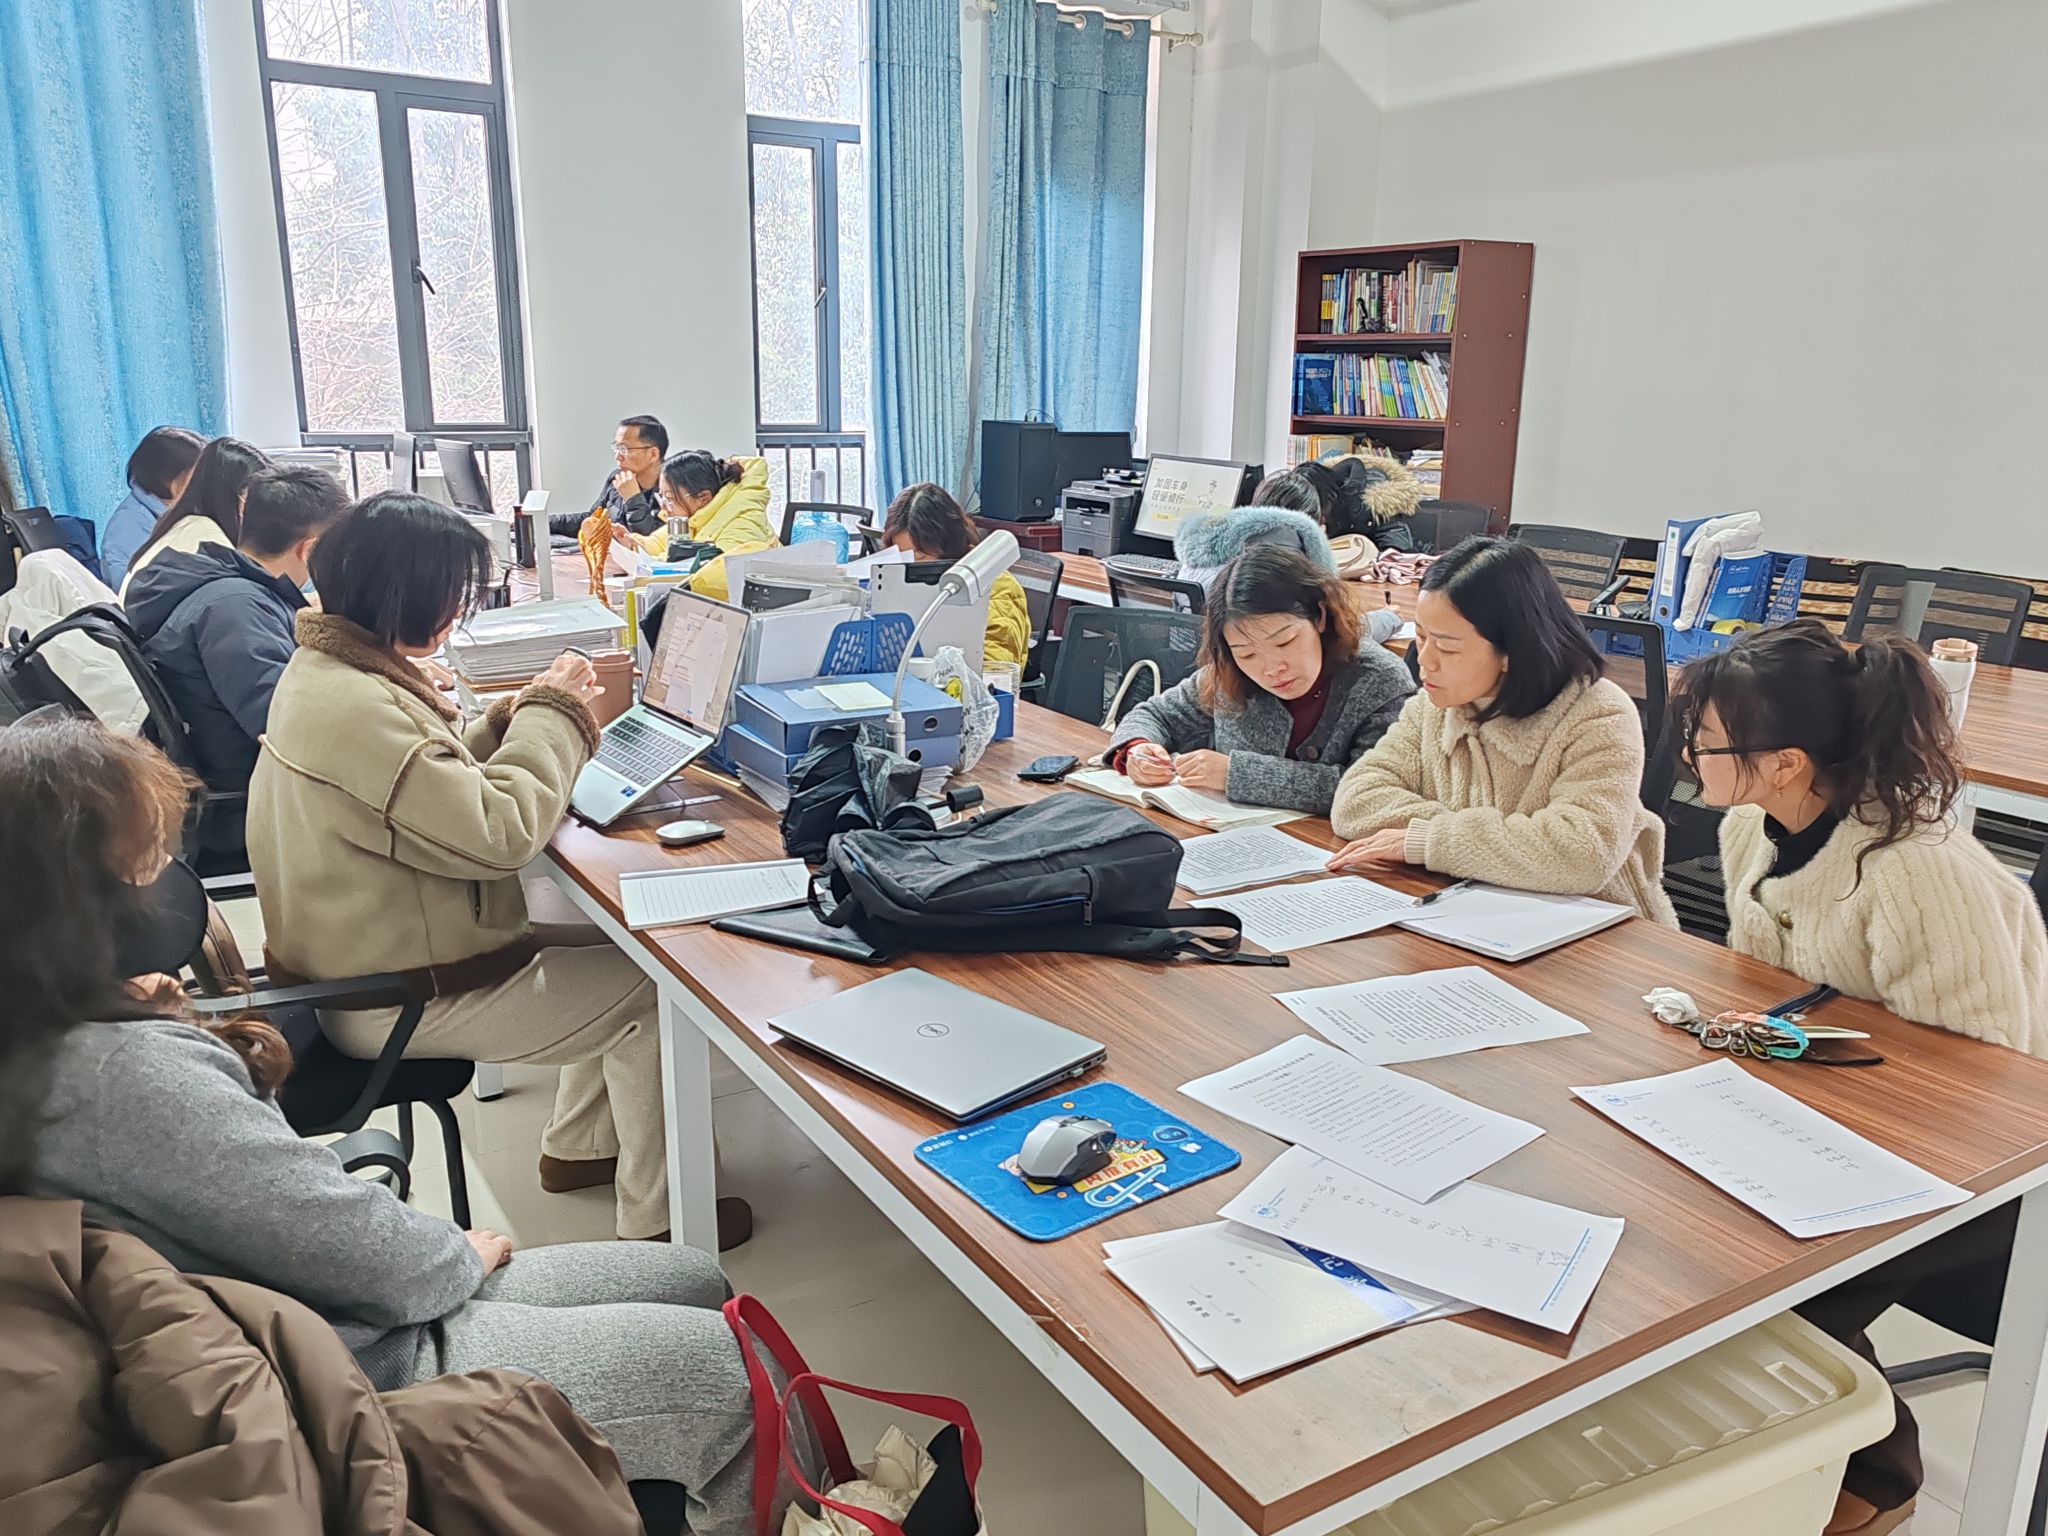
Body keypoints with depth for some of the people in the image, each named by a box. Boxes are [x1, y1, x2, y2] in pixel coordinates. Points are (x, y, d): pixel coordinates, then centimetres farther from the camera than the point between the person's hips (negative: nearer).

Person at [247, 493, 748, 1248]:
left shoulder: (324, 667, 5)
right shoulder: (354, 706, -29)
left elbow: (441, 787, 15)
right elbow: (498, 834, -28)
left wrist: (510, 718, 0)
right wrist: (551, 716, -14)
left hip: (366, 959, 10)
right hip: (404, 1001, -10)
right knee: (654, 986, -2)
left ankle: (575, 1147, 28)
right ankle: (653, 1218, 9)